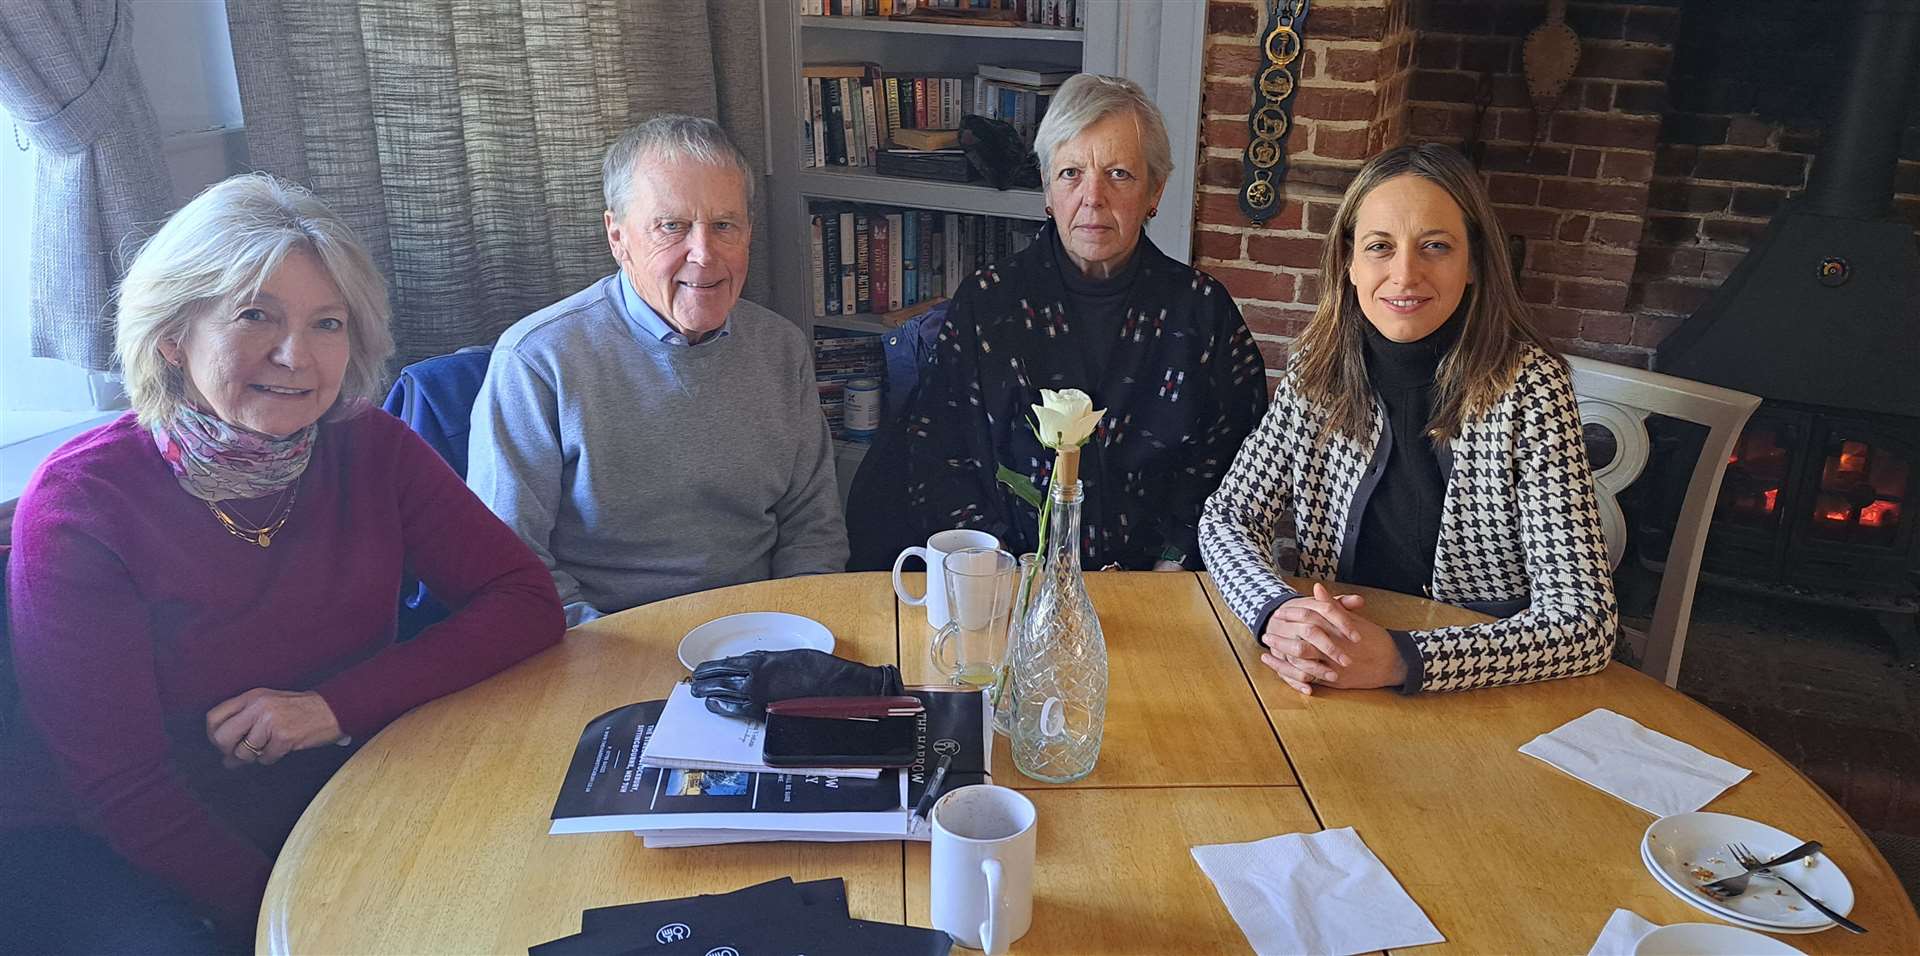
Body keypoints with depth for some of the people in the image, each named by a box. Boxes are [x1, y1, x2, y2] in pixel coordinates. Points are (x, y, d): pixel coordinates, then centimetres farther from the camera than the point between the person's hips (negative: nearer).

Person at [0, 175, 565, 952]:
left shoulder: (371, 449, -5)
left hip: (327, 800, 3)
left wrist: (338, 705, -19)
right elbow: (122, 789, -16)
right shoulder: (78, 502, -16)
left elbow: (526, 601, -8)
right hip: (101, 849, -3)